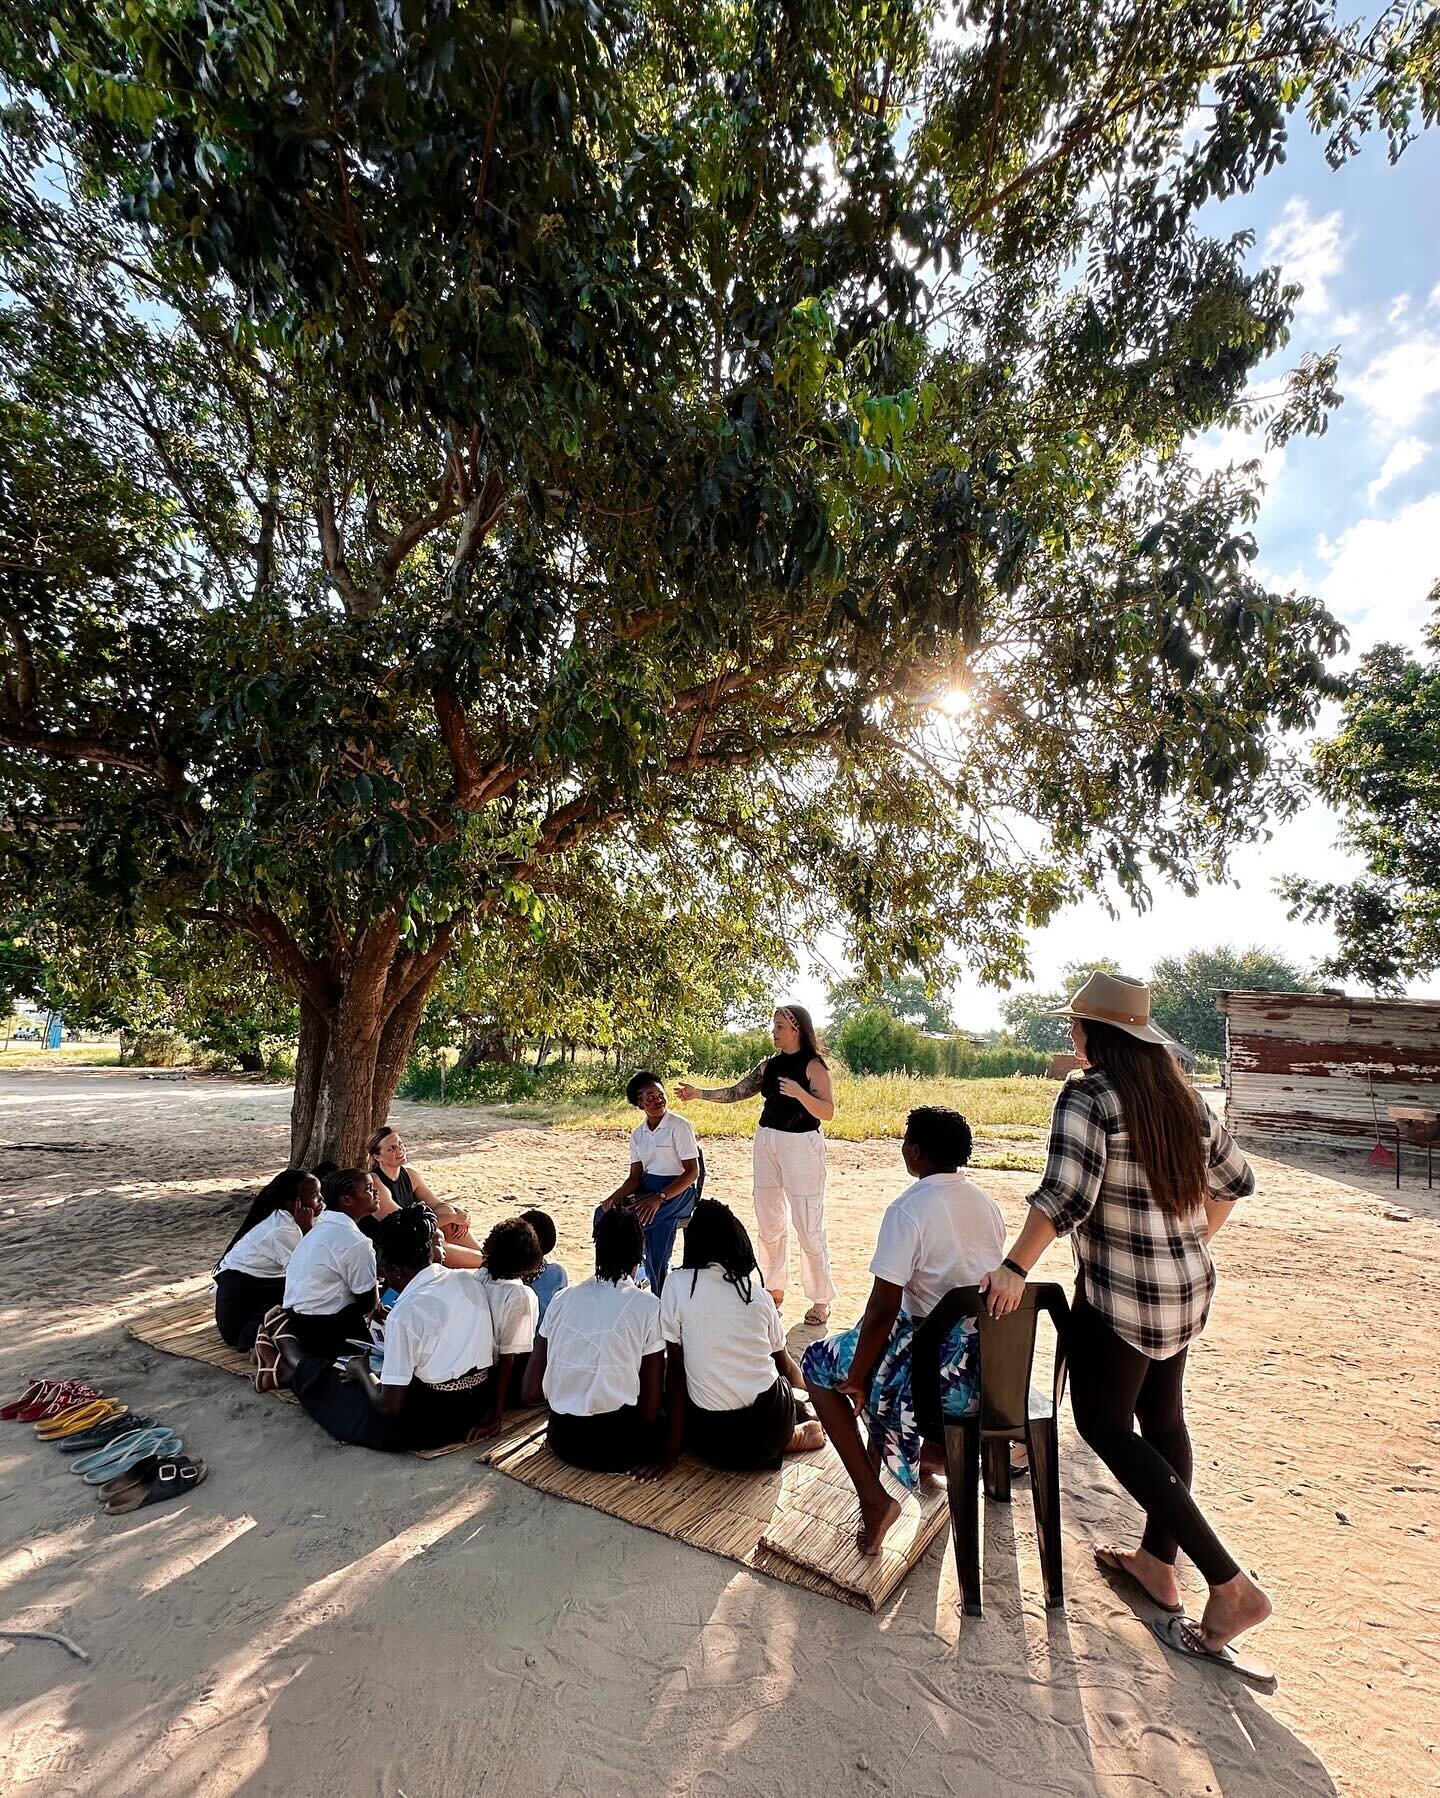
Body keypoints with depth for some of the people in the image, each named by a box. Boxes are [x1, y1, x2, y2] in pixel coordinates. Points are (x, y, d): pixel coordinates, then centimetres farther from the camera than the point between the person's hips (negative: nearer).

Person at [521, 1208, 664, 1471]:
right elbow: (650, 1409, -9)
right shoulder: (649, 1306, -11)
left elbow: (531, 1392, 2)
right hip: (617, 1448, -4)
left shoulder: (562, 1298, -1)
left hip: (562, 1441, 5)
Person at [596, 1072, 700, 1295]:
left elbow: (692, 1172, -13)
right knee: (605, 1213, -16)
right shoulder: (637, 1134, 11)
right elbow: (635, 1177, 8)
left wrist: (659, 1198, -24)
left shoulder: (680, 1126, -8)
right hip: (647, 1188, 7)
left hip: (678, 1191, -7)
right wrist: (616, 1196, -14)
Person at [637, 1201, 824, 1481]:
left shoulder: (677, 1284, -7)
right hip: (772, 1425, 6)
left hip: (716, 1440, -6)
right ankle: (790, 1437, 13)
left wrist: (670, 1454, 1)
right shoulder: (757, 1292, 1)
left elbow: (675, 1370, -6)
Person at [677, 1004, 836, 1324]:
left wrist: (799, 1093, -28)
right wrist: (700, 1093, -6)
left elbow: (827, 1112, -14)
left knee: (808, 1225, -2)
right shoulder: (769, 1065, 8)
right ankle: (774, 1289, 28)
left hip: (801, 1145, -6)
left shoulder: (814, 1066, -8)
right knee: (769, 1222, 13)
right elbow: (735, 1092, 5)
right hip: (767, 1142, 6)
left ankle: (821, 1300, 12)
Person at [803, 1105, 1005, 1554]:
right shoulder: (986, 1203, 3)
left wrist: (855, 1380, -6)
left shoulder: (908, 1210, -20)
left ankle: (873, 1498, 7)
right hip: (992, 1356, 8)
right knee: (885, 1342, 34)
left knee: (819, 1363, 13)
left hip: (946, 1368, -8)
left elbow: (882, 1308, -21)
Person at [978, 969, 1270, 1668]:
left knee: (1104, 1426, 7)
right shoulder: (1181, 1096, 3)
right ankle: (1158, 1562, 35)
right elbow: (1234, 1179, 14)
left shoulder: (1088, 1095, -20)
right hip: (1186, 1288, 8)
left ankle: (1229, 1584, 6)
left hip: (1120, 1296, -8)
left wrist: (1015, 1267, -21)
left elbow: (1064, 1195, -29)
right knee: (1161, 1418, 20)